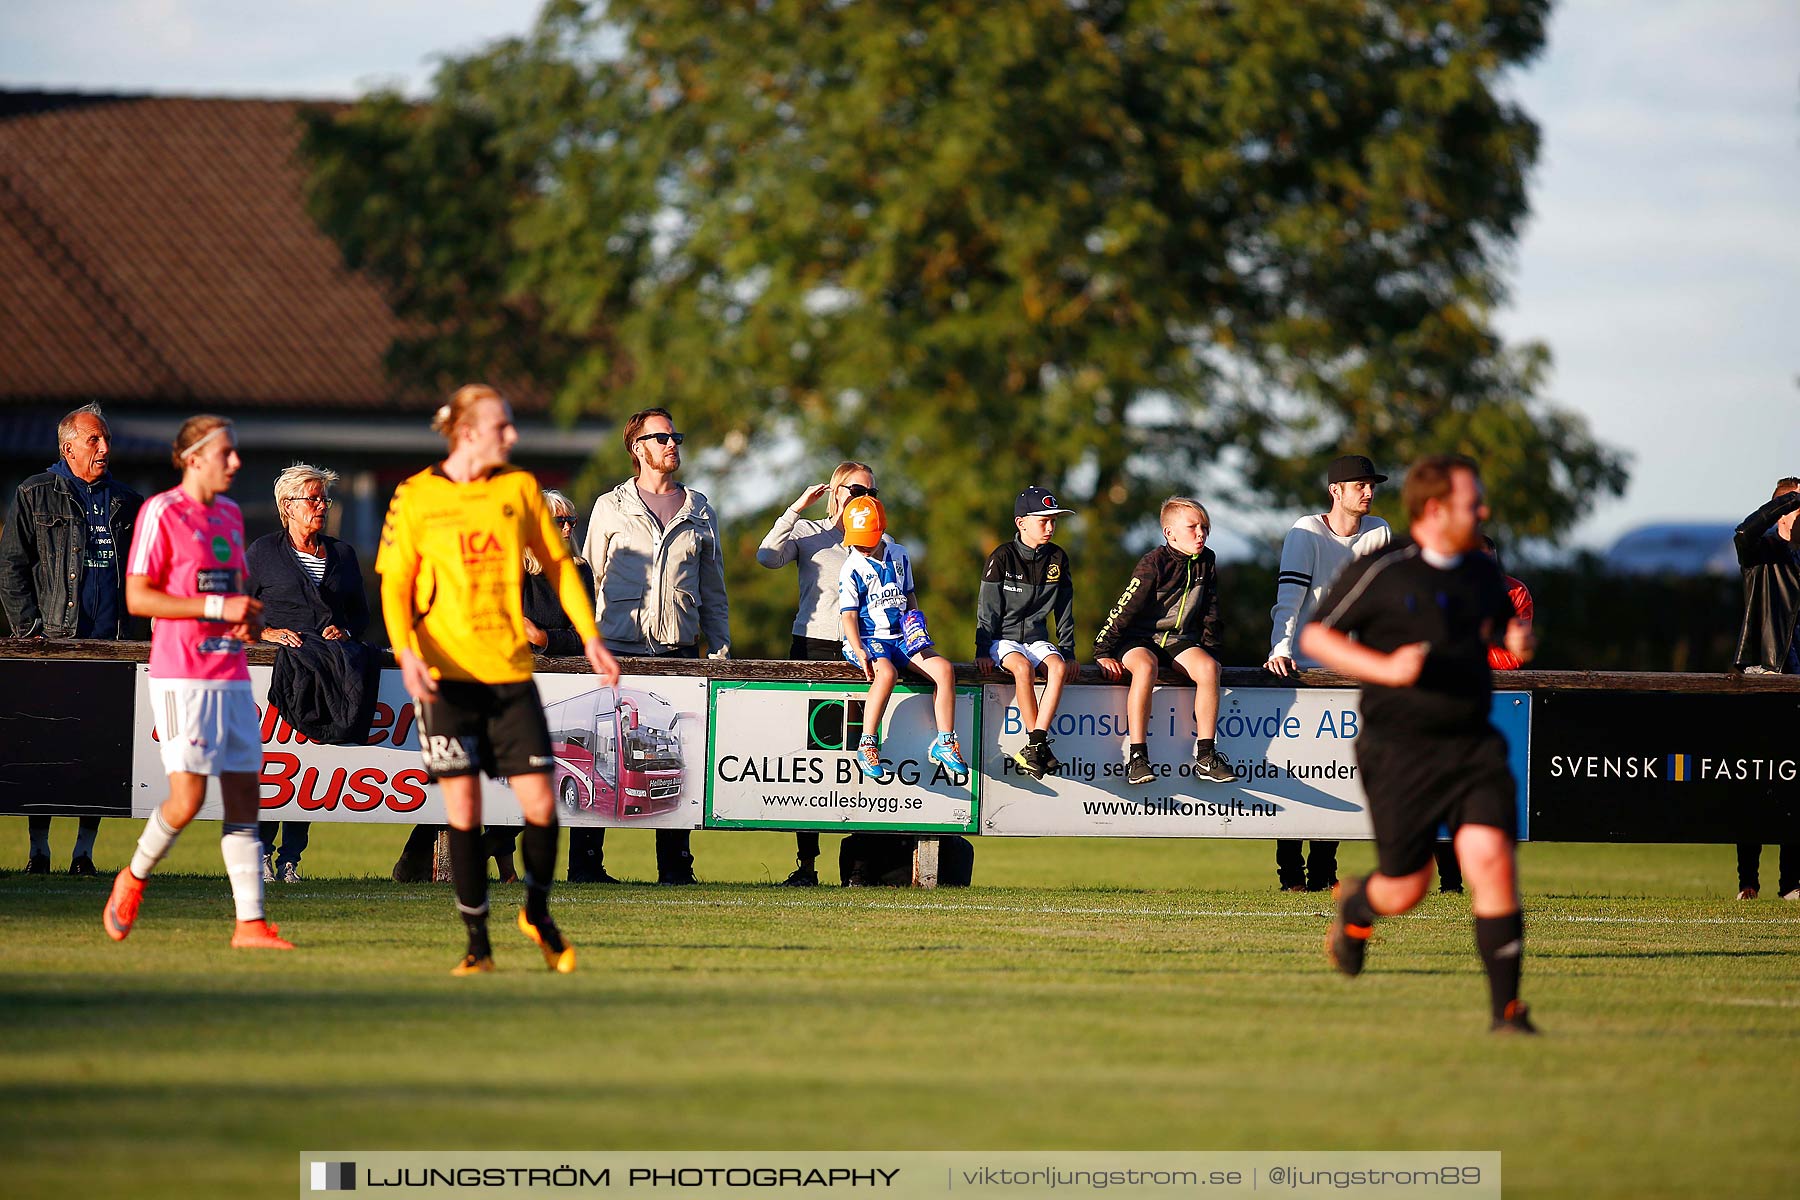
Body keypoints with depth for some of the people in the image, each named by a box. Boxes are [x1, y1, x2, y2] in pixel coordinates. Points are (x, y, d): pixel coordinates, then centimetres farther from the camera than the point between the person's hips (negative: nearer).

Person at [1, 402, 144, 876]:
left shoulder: (127, 504, 16)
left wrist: (130, 632, 10)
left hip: (112, 643, 3)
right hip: (55, 642, -3)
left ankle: (84, 851, 3)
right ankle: (38, 850, 2)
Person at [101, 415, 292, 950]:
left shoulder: (230, 514, 16)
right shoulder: (162, 512, -7)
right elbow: (137, 598, -12)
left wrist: (251, 618, 4)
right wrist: (218, 608, -17)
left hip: (231, 675, 7)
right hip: (182, 678, -7)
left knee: (244, 793, 0)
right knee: (188, 797, -13)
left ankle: (251, 921, -2)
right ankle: (134, 879, 14)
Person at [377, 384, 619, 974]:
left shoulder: (519, 488, 6)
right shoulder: (416, 497, -2)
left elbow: (557, 563, 16)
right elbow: (395, 584, 0)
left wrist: (589, 637, 10)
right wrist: (406, 650, -15)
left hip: (511, 671, 3)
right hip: (446, 674, -3)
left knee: (540, 804, -3)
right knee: (463, 810, -4)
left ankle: (537, 912, 23)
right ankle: (478, 943, 6)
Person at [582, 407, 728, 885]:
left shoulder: (699, 512, 15)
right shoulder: (610, 508, 9)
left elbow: (714, 589, 18)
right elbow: (592, 580, 11)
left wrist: (721, 651, 9)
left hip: (680, 649, 2)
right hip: (620, 648, -2)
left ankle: (675, 862, 2)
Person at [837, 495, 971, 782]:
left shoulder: (899, 556, 10)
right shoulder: (852, 569, -5)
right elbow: (849, 614, -10)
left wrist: (916, 620, 3)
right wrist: (860, 653, -21)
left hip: (900, 638, 5)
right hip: (867, 639, -5)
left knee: (944, 669, -17)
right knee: (887, 673, -37)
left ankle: (944, 742, -8)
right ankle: (867, 746, -28)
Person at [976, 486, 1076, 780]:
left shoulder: (1057, 559, 5)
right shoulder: (1003, 558, -7)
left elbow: (1064, 610, 12)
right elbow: (987, 608, -6)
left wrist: (1068, 651, 7)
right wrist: (983, 651, -12)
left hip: (1037, 639, 4)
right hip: (1003, 639, -4)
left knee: (1058, 667, -29)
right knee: (1023, 667, -35)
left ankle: (1034, 746, -33)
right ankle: (1039, 744, -30)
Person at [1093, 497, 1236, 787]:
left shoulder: (1206, 564, 5)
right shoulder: (1153, 564, -13)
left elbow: (1210, 615, 16)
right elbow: (1125, 608, -12)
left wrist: (1209, 652, 12)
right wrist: (1104, 652, -13)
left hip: (1179, 641, 5)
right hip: (1140, 640, -5)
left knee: (1207, 667, -27)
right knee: (1145, 668, -38)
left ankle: (1205, 756, -22)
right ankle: (1138, 756, -36)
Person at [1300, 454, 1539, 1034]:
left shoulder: (1482, 573, 8)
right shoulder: (1380, 571, -8)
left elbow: (1503, 624, 27)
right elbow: (1314, 636, -4)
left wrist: (1520, 643, 2)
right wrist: (1384, 668, -17)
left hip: (1473, 747, 4)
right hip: (1400, 752, -4)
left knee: (1492, 860, -16)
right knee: (1406, 889, 3)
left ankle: (1506, 1007, -10)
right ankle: (1356, 906, 42)